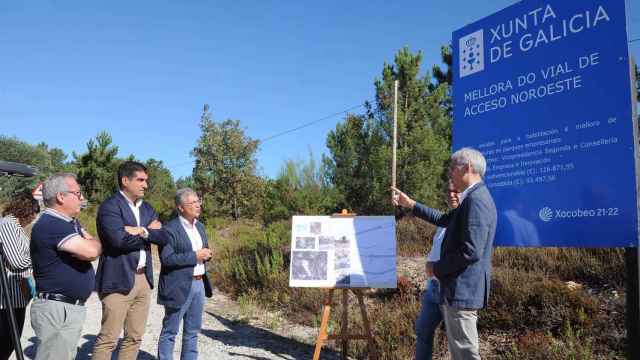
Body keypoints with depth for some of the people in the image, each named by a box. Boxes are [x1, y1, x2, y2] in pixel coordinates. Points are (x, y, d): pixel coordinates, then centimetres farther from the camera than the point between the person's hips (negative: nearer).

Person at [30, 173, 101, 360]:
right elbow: (91, 251, -25)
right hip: (56, 309, -9)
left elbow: (92, 249, 8)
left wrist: (89, 244, -13)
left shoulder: (71, 222, 14)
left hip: (72, 307, 9)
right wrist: (94, 244, -3)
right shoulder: (50, 224, -17)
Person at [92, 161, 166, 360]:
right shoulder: (110, 205, -8)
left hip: (144, 279, 7)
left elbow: (163, 237, 3)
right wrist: (149, 233, -7)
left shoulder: (147, 208, 14)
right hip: (119, 279, -7)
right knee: (108, 339, -2)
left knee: (135, 337, 13)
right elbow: (120, 239, -21)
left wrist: (142, 231, -13)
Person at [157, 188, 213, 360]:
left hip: (199, 284, 8)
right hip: (179, 286, -7)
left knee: (192, 331, 15)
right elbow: (166, 258, -21)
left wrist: (206, 254, -3)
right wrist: (194, 256, -20)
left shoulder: (199, 226, 12)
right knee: (170, 331, 4)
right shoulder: (170, 229, -13)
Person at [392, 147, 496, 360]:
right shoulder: (474, 198, 12)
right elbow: (445, 220, 25)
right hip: (462, 289, 11)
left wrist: (437, 268, -13)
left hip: (462, 290, -11)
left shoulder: (476, 200, -21)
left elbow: (471, 251, -27)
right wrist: (410, 204, 23)